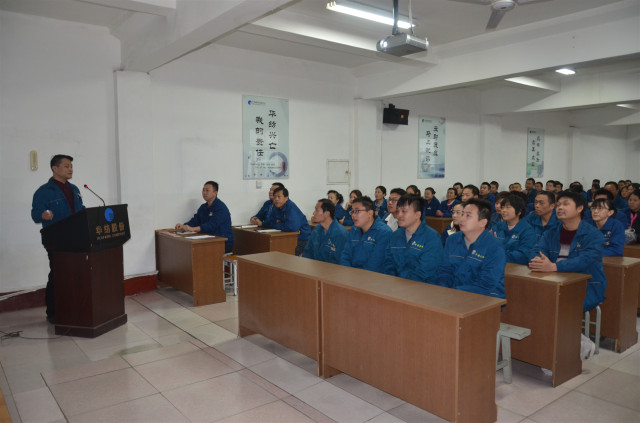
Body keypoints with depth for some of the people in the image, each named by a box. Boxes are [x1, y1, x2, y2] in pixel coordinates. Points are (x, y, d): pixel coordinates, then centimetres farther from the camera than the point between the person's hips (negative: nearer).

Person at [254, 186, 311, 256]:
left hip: (302, 239, -8)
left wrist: (275, 225, -17)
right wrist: (261, 223, -9)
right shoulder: (276, 206, 6)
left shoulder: (291, 207, -21)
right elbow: (269, 222, 14)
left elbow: (292, 227, -32)